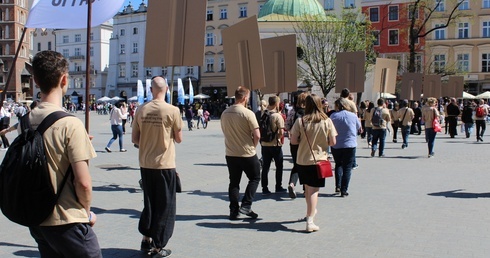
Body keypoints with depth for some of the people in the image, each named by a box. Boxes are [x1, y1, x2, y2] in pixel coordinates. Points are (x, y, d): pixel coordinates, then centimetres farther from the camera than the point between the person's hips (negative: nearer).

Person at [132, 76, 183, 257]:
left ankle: (146, 240, 29)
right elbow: (179, 139, -3)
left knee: (149, 203, 20)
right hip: (165, 164, -4)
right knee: (165, 206, 8)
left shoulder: (141, 110, -2)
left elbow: (134, 139, 3)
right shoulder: (172, 111, -12)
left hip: (145, 164, 4)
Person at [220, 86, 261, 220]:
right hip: (247, 154, -5)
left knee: (234, 182, 13)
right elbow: (257, 135, -15)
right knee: (255, 178, 13)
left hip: (230, 153, 5)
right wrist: (253, 145, 3)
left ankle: (234, 211, 14)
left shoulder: (225, 113, 3)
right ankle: (246, 206, 4)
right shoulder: (248, 113, -15)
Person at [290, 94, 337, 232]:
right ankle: (310, 221, -8)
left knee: (307, 188, 20)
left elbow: (293, 141, -6)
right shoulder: (327, 121, -7)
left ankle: (311, 211, 41)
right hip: (319, 160, -1)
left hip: (303, 160, 2)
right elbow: (332, 142, -5)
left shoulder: (300, 121, -9)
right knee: (314, 190, 0)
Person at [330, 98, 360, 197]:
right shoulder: (353, 116, -3)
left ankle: (338, 186, 10)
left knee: (338, 165, 21)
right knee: (347, 168, 6)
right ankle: (343, 190, 4)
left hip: (336, 145, 1)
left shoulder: (333, 116, -6)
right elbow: (359, 128, 12)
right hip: (350, 145, -1)